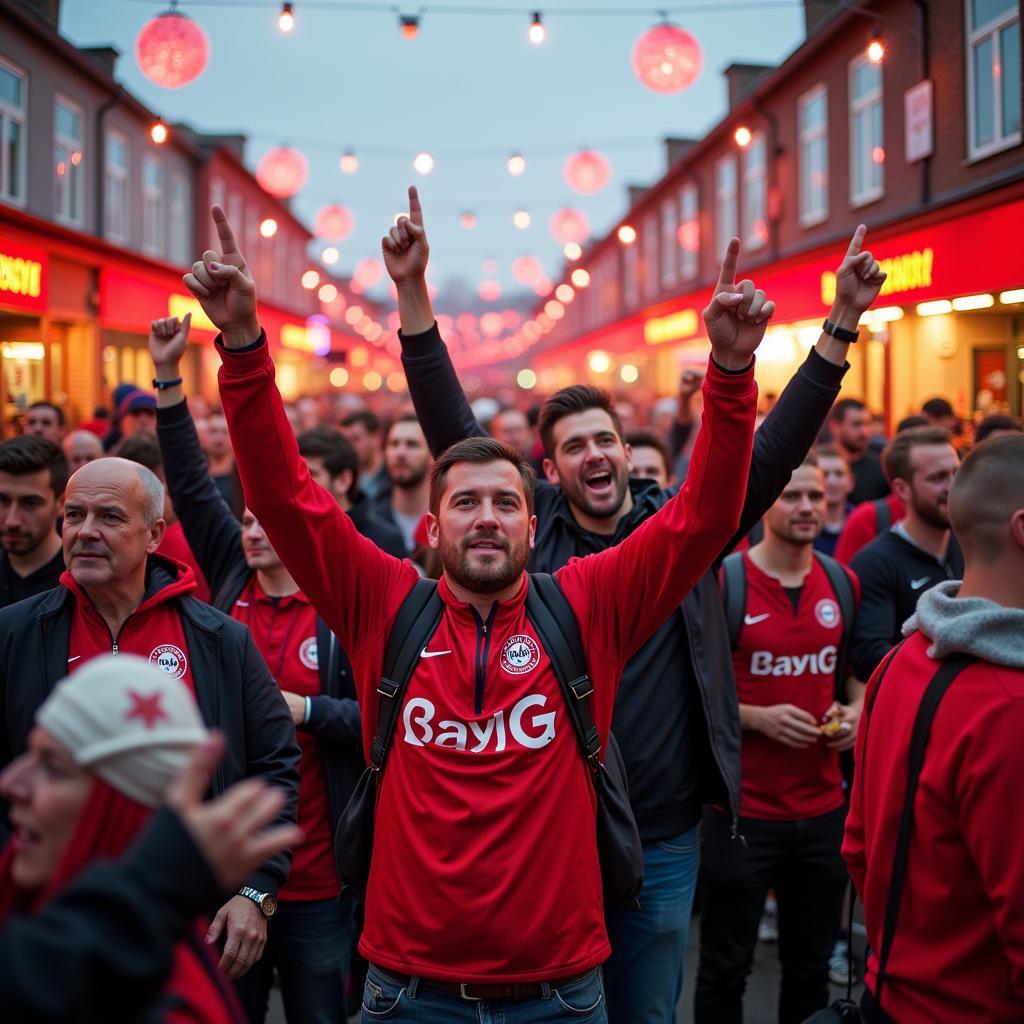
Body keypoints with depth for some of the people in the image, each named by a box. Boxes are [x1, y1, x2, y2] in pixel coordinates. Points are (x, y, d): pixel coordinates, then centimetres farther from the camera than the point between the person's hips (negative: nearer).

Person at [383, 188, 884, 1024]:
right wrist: (412, 294, -17)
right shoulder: (532, 529, -3)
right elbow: (452, 429, -8)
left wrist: (843, 321, -12)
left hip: (664, 837, 1)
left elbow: (775, 448, -4)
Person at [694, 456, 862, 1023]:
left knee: (811, 967, 17)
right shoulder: (720, 582, -11)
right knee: (725, 968, 9)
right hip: (741, 809, -5)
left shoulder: (844, 584, 5)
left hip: (823, 809, 5)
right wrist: (757, 718, -21)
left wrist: (856, 710, -2)